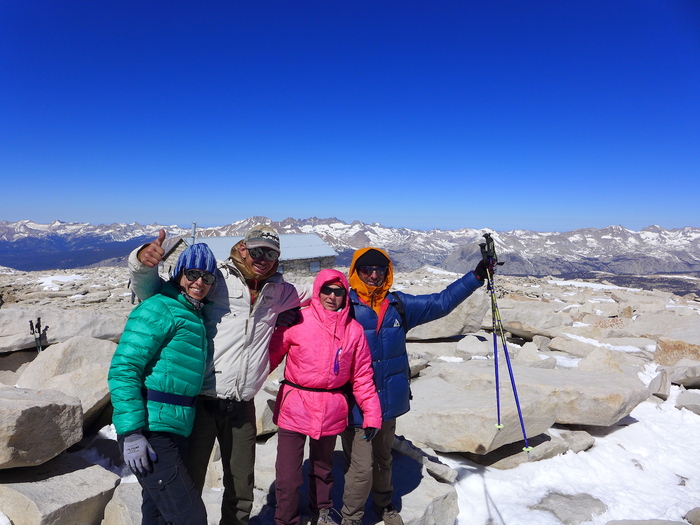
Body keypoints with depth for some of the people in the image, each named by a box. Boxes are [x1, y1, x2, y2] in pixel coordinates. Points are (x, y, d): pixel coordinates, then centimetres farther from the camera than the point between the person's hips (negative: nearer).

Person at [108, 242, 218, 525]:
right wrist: (131, 433, -21)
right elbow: (123, 370, -18)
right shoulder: (158, 309, -14)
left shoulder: (194, 316, 14)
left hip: (175, 433, 9)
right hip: (149, 435, -9)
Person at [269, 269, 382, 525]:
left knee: (323, 468, 23)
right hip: (295, 407, -2)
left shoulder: (354, 329, -1)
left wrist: (372, 414, 2)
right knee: (288, 476, 2)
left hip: (332, 411, 3)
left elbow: (362, 375, 4)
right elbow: (271, 354, -5)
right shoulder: (297, 321, -10)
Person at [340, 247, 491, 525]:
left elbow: (441, 302, 7)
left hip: (390, 401, 5)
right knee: (361, 468, 1)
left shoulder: (400, 304, 2)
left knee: (383, 459, 24)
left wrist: (477, 276, 6)